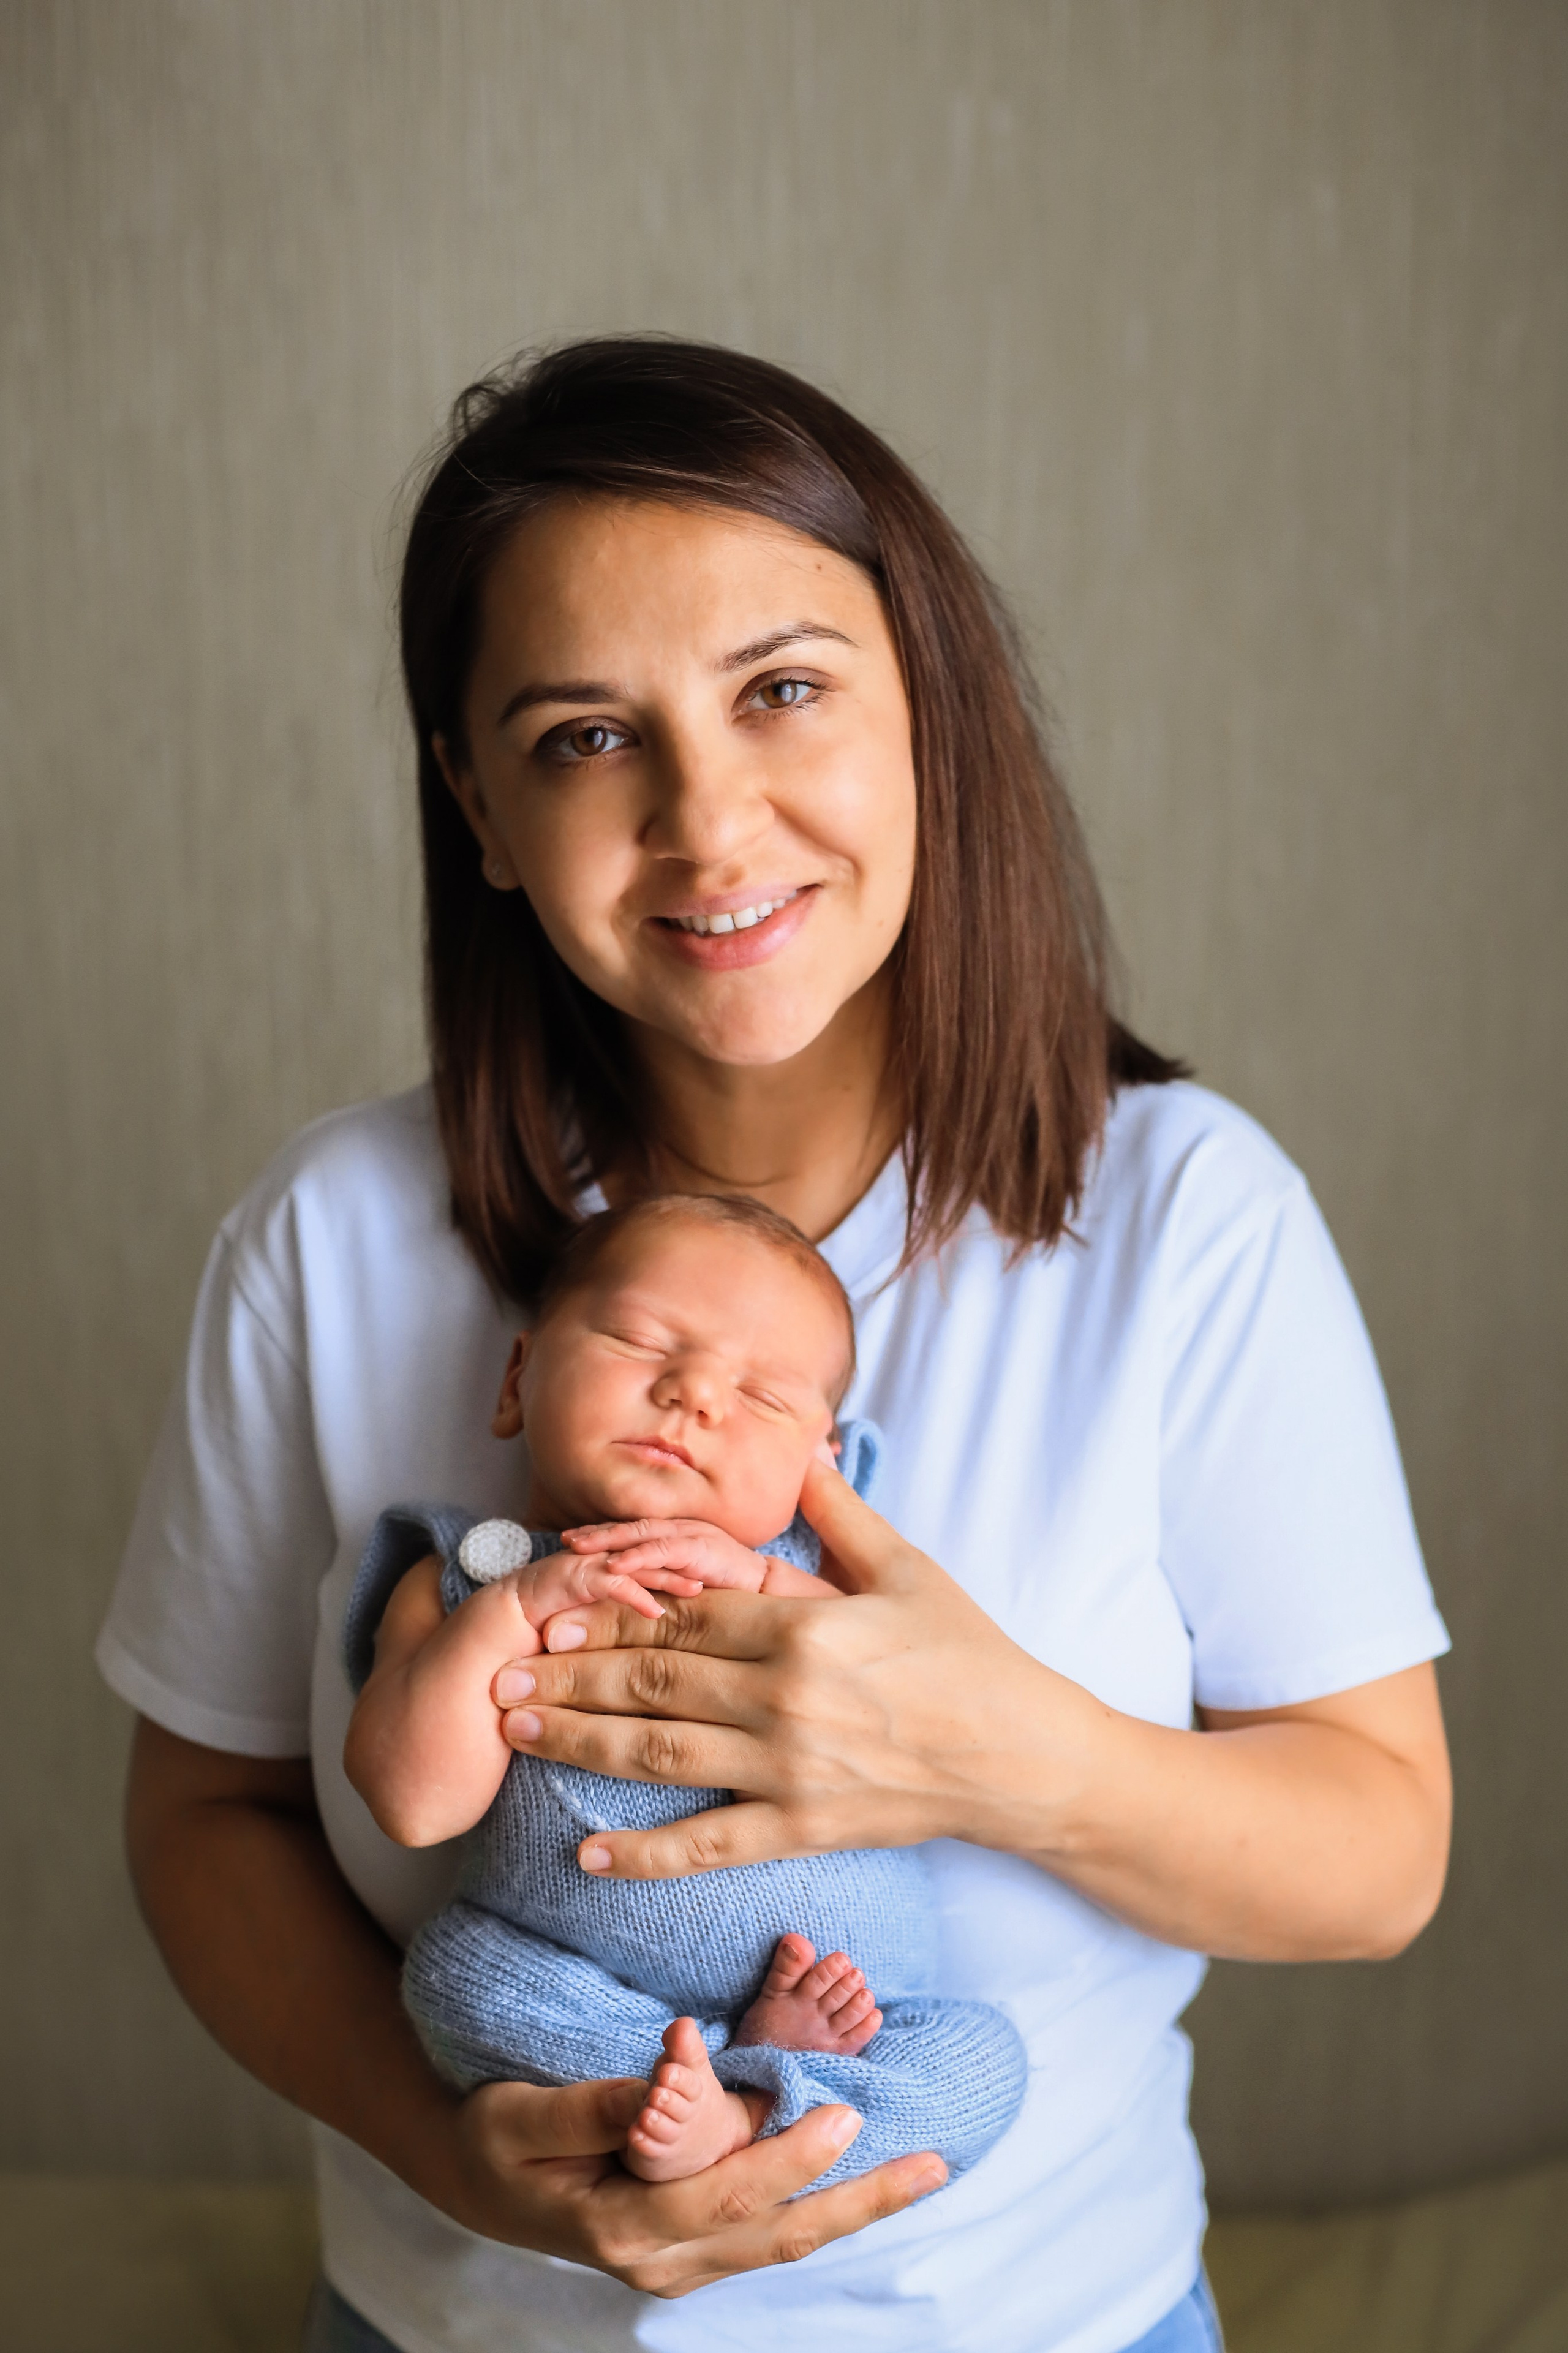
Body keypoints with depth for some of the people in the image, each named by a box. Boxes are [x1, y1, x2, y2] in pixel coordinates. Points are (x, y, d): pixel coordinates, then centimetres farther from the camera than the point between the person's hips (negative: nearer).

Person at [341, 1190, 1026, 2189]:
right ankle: (749, 2061, -16)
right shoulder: (463, 1582, 4)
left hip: (864, 2015, 0)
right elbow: (412, 1803, -10)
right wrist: (515, 1611, -18)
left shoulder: (809, 1568, 8)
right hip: (589, 2014, 0)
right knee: (454, 1966, -22)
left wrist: (764, 1584, -17)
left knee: (983, 2053, -19)